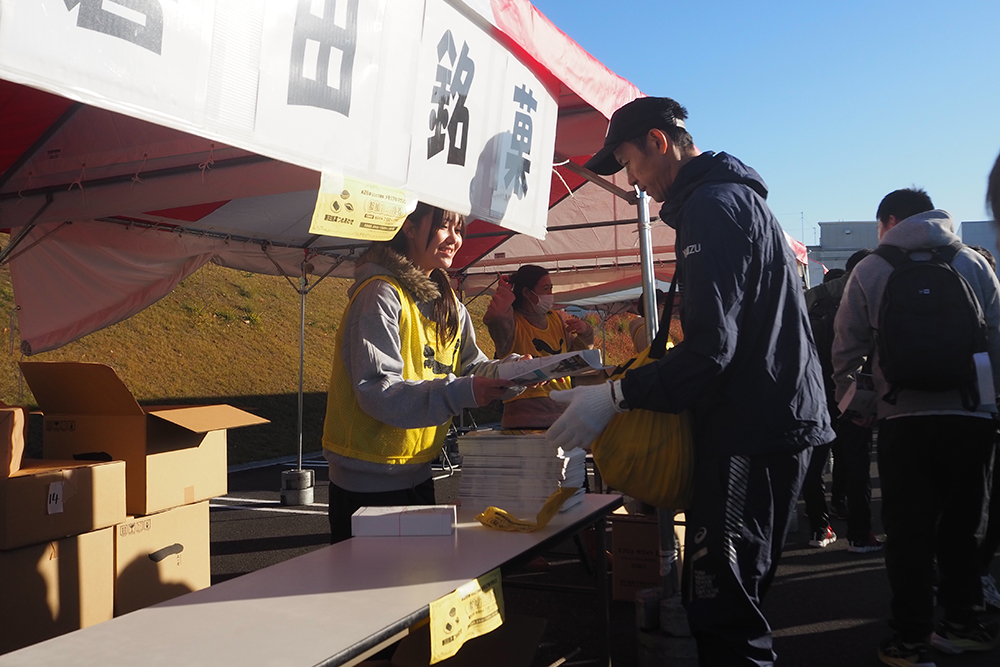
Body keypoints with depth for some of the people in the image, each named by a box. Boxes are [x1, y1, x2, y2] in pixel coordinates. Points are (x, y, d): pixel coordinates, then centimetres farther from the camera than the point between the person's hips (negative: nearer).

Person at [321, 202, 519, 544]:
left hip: (418, 475, 9)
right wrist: (461, 392, -34)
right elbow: (376, 391, -26)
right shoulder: (381, 295, -17)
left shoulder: (447, 302, 11)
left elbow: (471, 366, 8)